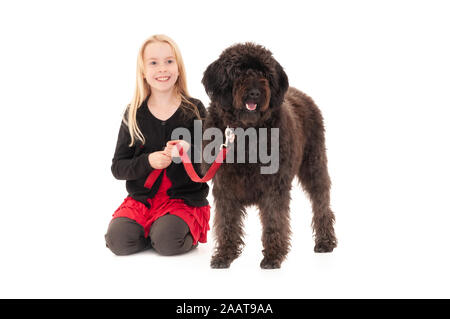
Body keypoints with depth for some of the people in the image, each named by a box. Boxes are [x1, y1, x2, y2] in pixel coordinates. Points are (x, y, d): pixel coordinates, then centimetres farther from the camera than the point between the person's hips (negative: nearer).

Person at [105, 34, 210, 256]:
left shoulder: (194, 110, 1)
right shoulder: (134, 114, 4)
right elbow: (117, 167, 2)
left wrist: (189, 151, -21)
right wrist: (148, 161, -16)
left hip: (185, 198, -2)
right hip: (141, 198, 2)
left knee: (167, 242, -27)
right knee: (118, 240, -21)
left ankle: (191, 231, 6)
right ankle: (152, 228, 8)